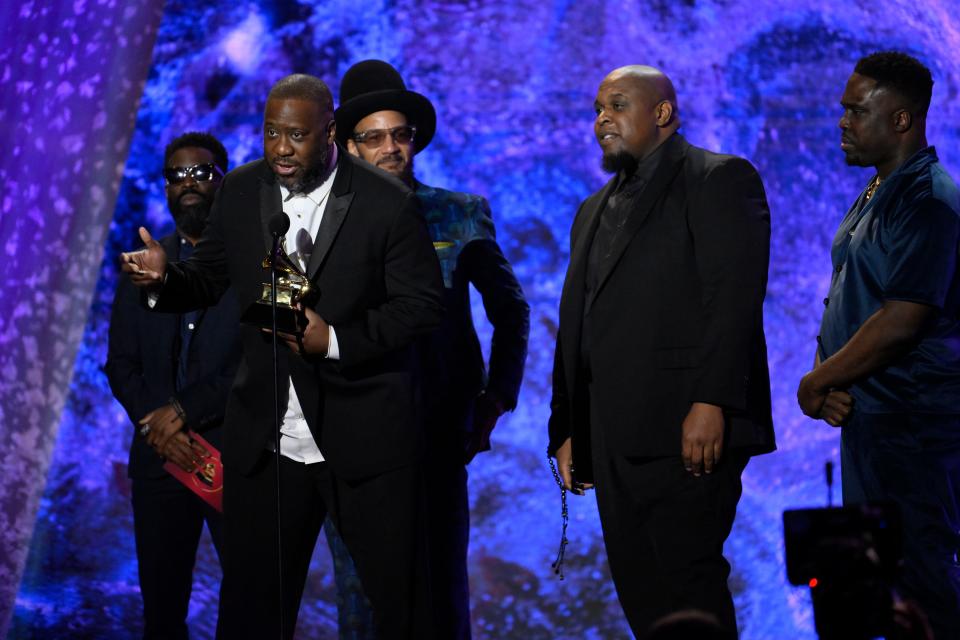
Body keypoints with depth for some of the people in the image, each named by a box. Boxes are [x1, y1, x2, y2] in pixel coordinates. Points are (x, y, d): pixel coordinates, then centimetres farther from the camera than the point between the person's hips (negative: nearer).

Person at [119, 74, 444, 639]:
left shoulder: (389, 204, -10)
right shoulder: (240, 191, 2)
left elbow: (423, 305, -9)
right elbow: (212, 278, 9)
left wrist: (337, 340, -22)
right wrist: (165, 278, -13)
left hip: (365, 441, -3)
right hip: (265, 442, 3)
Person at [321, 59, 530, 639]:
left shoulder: (461, 216, 6)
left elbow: (511, 309, 14)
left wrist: (495, 399, 7)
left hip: (437, 431, 0)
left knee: (443, 584, 3)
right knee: (361, 590, 2)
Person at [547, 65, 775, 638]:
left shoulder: (719, 179, 0)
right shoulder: (595, 210, 24)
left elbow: (734, 298, -12)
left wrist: (711, 402, -21)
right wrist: (567, 429, 16)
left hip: (688, 427, -7)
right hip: (612, 436, 8)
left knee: (688, 587, -10)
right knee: (638, 589, 6)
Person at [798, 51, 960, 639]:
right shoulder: (875, 194, 14)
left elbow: (901, 322, -23)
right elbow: (845, 296, 17)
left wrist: (817, 383, -13)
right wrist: (826, 373, 0)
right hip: (867, 414, 10)